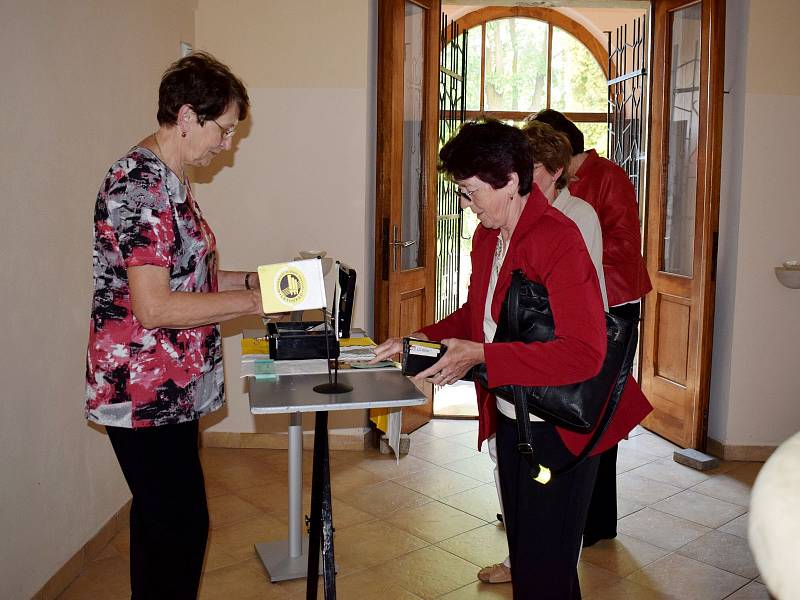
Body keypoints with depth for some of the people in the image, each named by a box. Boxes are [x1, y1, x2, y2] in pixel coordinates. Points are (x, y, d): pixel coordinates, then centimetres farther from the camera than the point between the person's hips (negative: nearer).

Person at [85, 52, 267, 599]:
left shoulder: (171, 180, 12)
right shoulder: (139, 184, -19)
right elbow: (154, 307, -24)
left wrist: (255, 278, 7)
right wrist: (253, 301, -17)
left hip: (170, 389, 10)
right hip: (145, 392, -10)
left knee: (161, 520, 20)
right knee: (181, 526, -1)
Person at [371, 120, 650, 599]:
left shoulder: (558, 238, -22)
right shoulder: (487, 237, 5)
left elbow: (584, 353, -28)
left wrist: (480, 356, -29)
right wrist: (420, 340, 1)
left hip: (559, 431, -8)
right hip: (509, 417, 8)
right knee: (521, 549, 22)